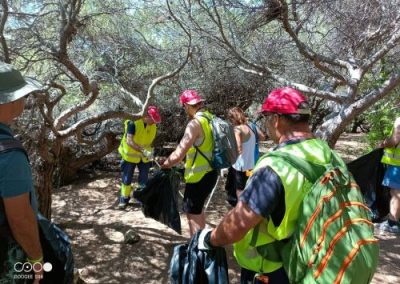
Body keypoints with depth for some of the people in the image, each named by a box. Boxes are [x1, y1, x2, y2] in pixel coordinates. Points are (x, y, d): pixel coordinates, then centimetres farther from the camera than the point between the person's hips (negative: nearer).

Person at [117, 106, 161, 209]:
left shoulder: (153, 125, -9)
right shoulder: (133, 122, -26)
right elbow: (129, 141, -32)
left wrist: (150, 151, -6)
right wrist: (143, 151, -40)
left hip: (144, 156, 4)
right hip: (131, 154, -4)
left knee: (144, 179, 10)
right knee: (127, 178, 8)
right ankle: (124, 199, 25)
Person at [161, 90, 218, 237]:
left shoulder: (195, 123, -21)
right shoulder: (210, 118, 6)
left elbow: (178, 154, -25)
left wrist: (164, 165, -8)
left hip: (199, 176, -9)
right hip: (210, 172, 9)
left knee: (192, 212, 3)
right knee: (197, 208, 24)